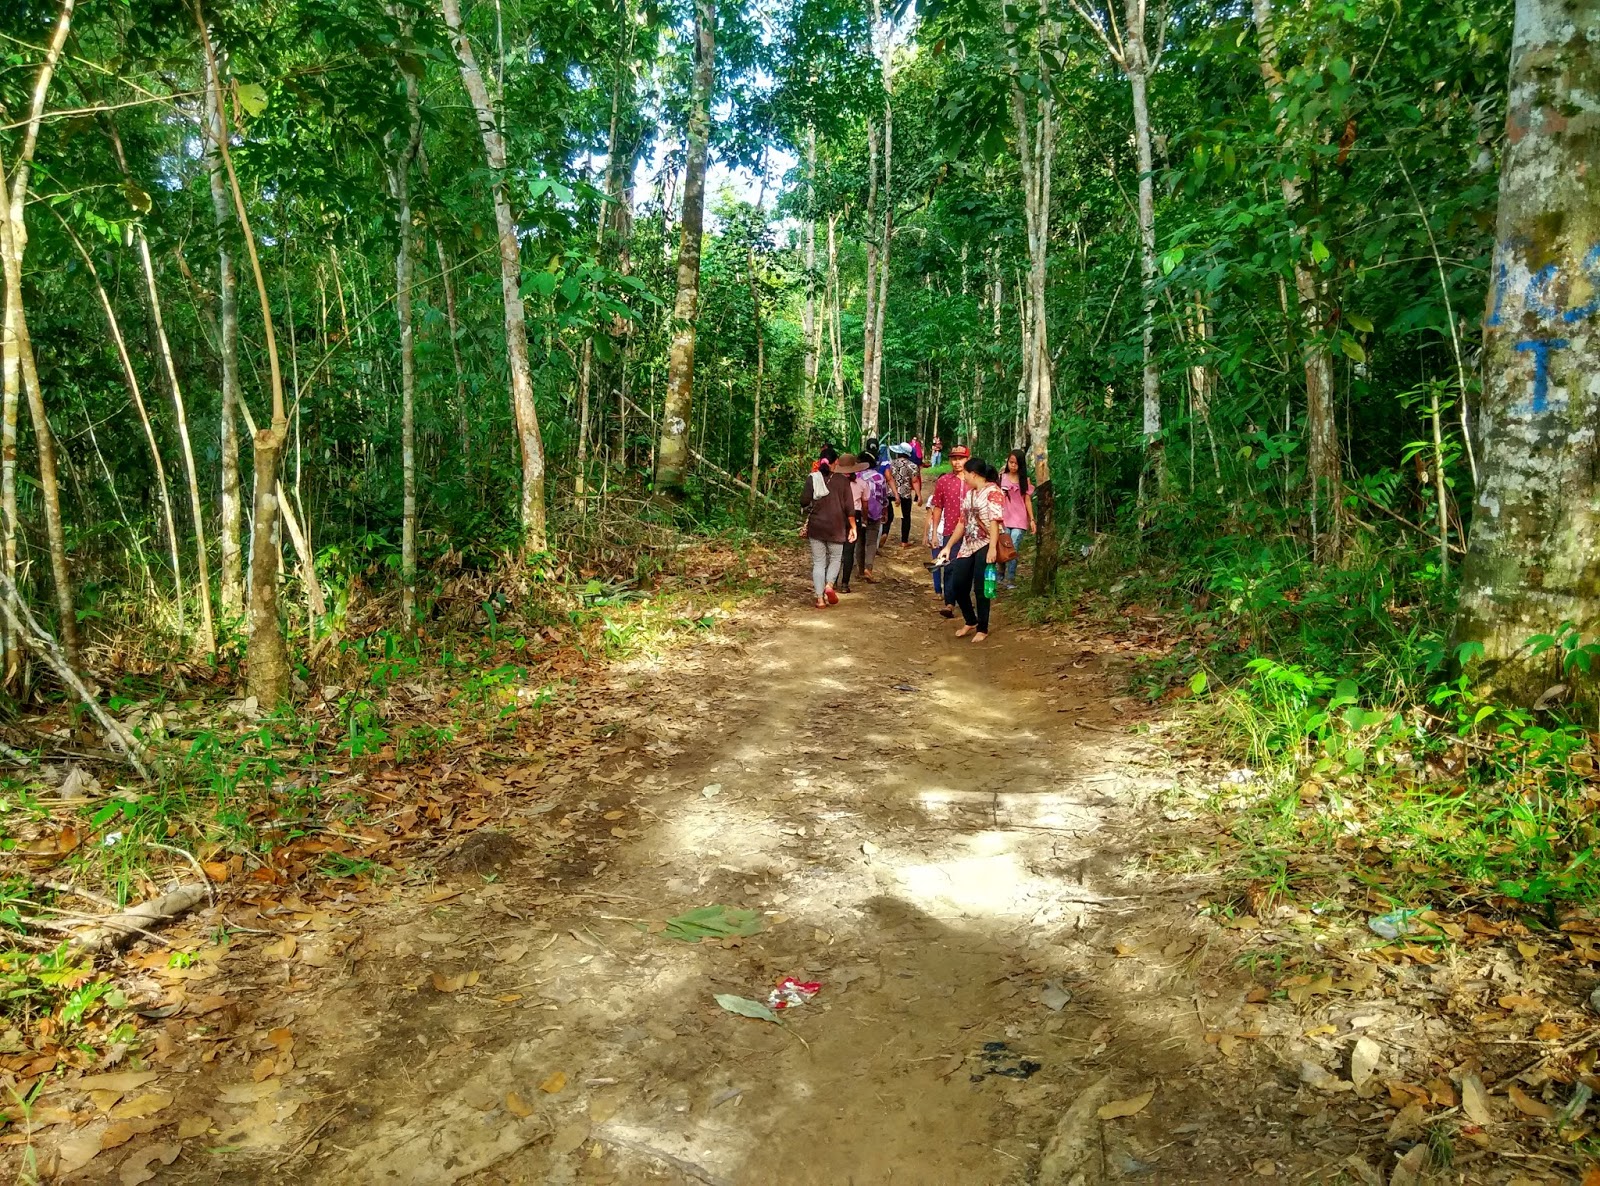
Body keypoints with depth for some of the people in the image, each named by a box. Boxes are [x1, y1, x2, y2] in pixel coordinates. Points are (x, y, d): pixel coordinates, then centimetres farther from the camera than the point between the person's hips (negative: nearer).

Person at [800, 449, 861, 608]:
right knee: (835, 559, 15)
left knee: (818, 562, 6)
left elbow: (804, 501, -8)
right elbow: (849, 506, -5)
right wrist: (853, 527, 2)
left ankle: (820, 599, 1)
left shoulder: (812, 478, -2)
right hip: (836, 527, -1)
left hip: (815, 526, 1)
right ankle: (829, 585, -11)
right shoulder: (842, 480, -3)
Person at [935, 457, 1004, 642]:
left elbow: (995, 521, -18)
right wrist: (948, 546, 16)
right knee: (958, 585, 8)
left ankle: (982, 628, 14)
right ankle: (970, 621, 29)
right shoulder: (968, 494, 15)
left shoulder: (992, 491, -9)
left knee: (980, 589, -2)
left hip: (985, 546, -8)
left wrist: (992, 548, -26)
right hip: (967, 546, 8)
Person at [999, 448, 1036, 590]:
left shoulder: (1024, 480, 7)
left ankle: (1010, 578, -5)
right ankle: (1001, 575, 14)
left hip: (1019, 521, 0)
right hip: (1004, 519, 0)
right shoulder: (1001, 478, 6)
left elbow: (1027, 501, 7)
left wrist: (1032, 520, 1)